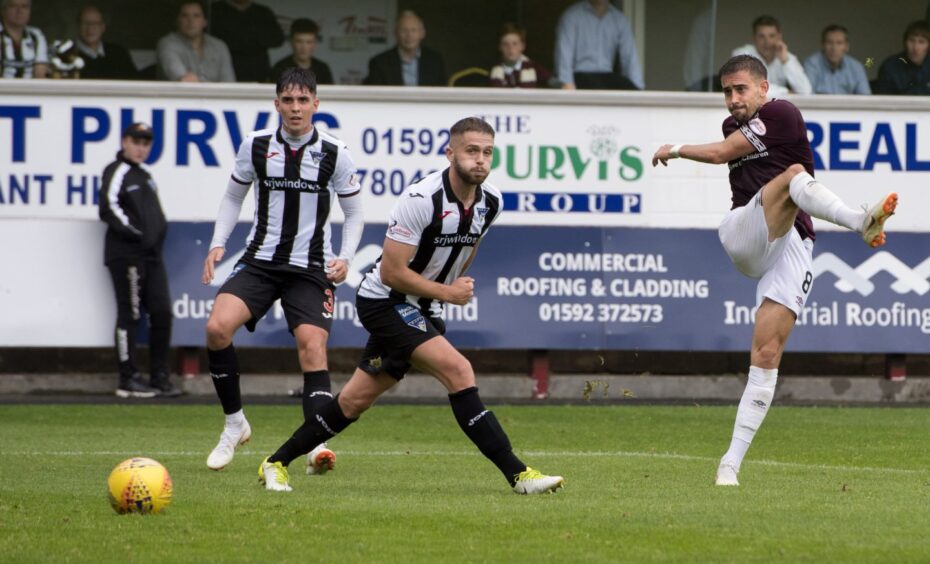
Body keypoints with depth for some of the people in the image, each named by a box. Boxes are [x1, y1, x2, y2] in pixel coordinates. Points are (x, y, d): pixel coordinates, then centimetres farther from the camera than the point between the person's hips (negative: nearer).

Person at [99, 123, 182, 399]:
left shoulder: (144, 174, 20)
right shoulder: (116, 173, -6)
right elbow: (109, 209, -16)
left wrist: (159, 230, 7)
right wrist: (135, 234, -19)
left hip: (151, 254, 9)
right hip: (126, 255, -9)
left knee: (162, 312, 6)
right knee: (129, 314, -5)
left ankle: (160, 377, 12)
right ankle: (128, 379, -2)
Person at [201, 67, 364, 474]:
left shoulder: (334, 154, -3)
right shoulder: (256, 146, 2)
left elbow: (354, 212, 8)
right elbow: (233, 196, 16)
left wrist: (345, 258, -8)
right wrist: (218, 244, 2)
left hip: (311, 269, -2)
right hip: (260, 261, 2)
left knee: (312, 345, -21)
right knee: (217, 327, -19)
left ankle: (316, 445, -24)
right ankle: (234, 423, -2)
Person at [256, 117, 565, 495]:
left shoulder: (490, 202, -2)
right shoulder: (421, 200, -25)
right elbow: (391, 272, -23)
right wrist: (447, 292, -19)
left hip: (421, 309, 8)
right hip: (385, 303, -8)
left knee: (356, 400, 12)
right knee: (458, 371, -22)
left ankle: (277, 463, 25)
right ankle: (517, 475, -23)